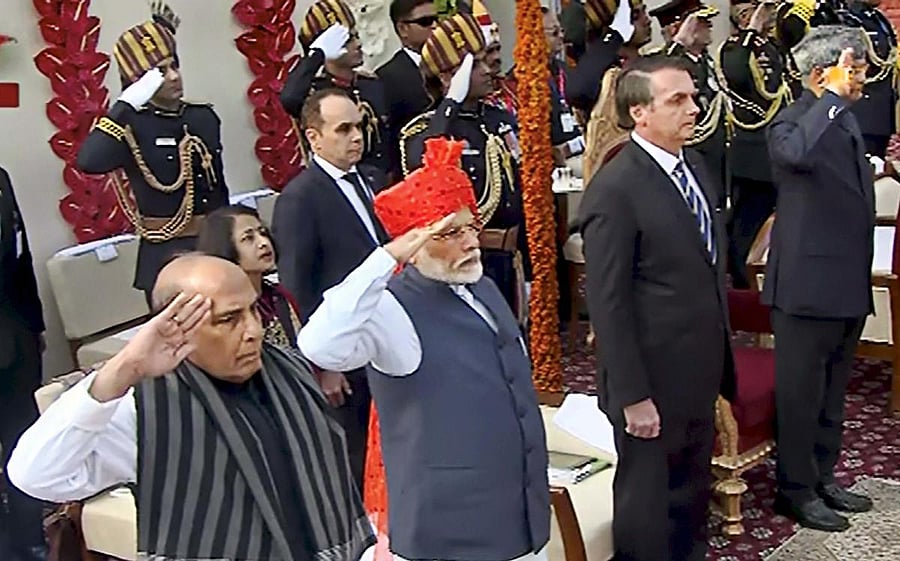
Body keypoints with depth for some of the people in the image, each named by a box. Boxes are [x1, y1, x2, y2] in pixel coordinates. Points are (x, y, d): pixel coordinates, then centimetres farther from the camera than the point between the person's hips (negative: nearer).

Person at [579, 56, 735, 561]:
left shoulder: (697, 165, 6)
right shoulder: (615, 189, -20)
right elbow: (608, 303, -19)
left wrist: (720, 363, 13)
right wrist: (633, 396, -19)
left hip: (700, 375, 8)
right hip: (654, 381, -8)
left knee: (693, 495, 23)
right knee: (647, 504, 10)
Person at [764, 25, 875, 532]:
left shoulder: (848, 121, 13)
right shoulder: (793, 122, -14)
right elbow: (797, 153, -41)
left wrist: (863, 280, 21)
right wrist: (834, 96, -31)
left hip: (848, 285, 9)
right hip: (808, 285, -9)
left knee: (832, 393, 18)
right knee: (801, 393, 4)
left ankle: (823, 477, 32)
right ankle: (797, 490, 17)